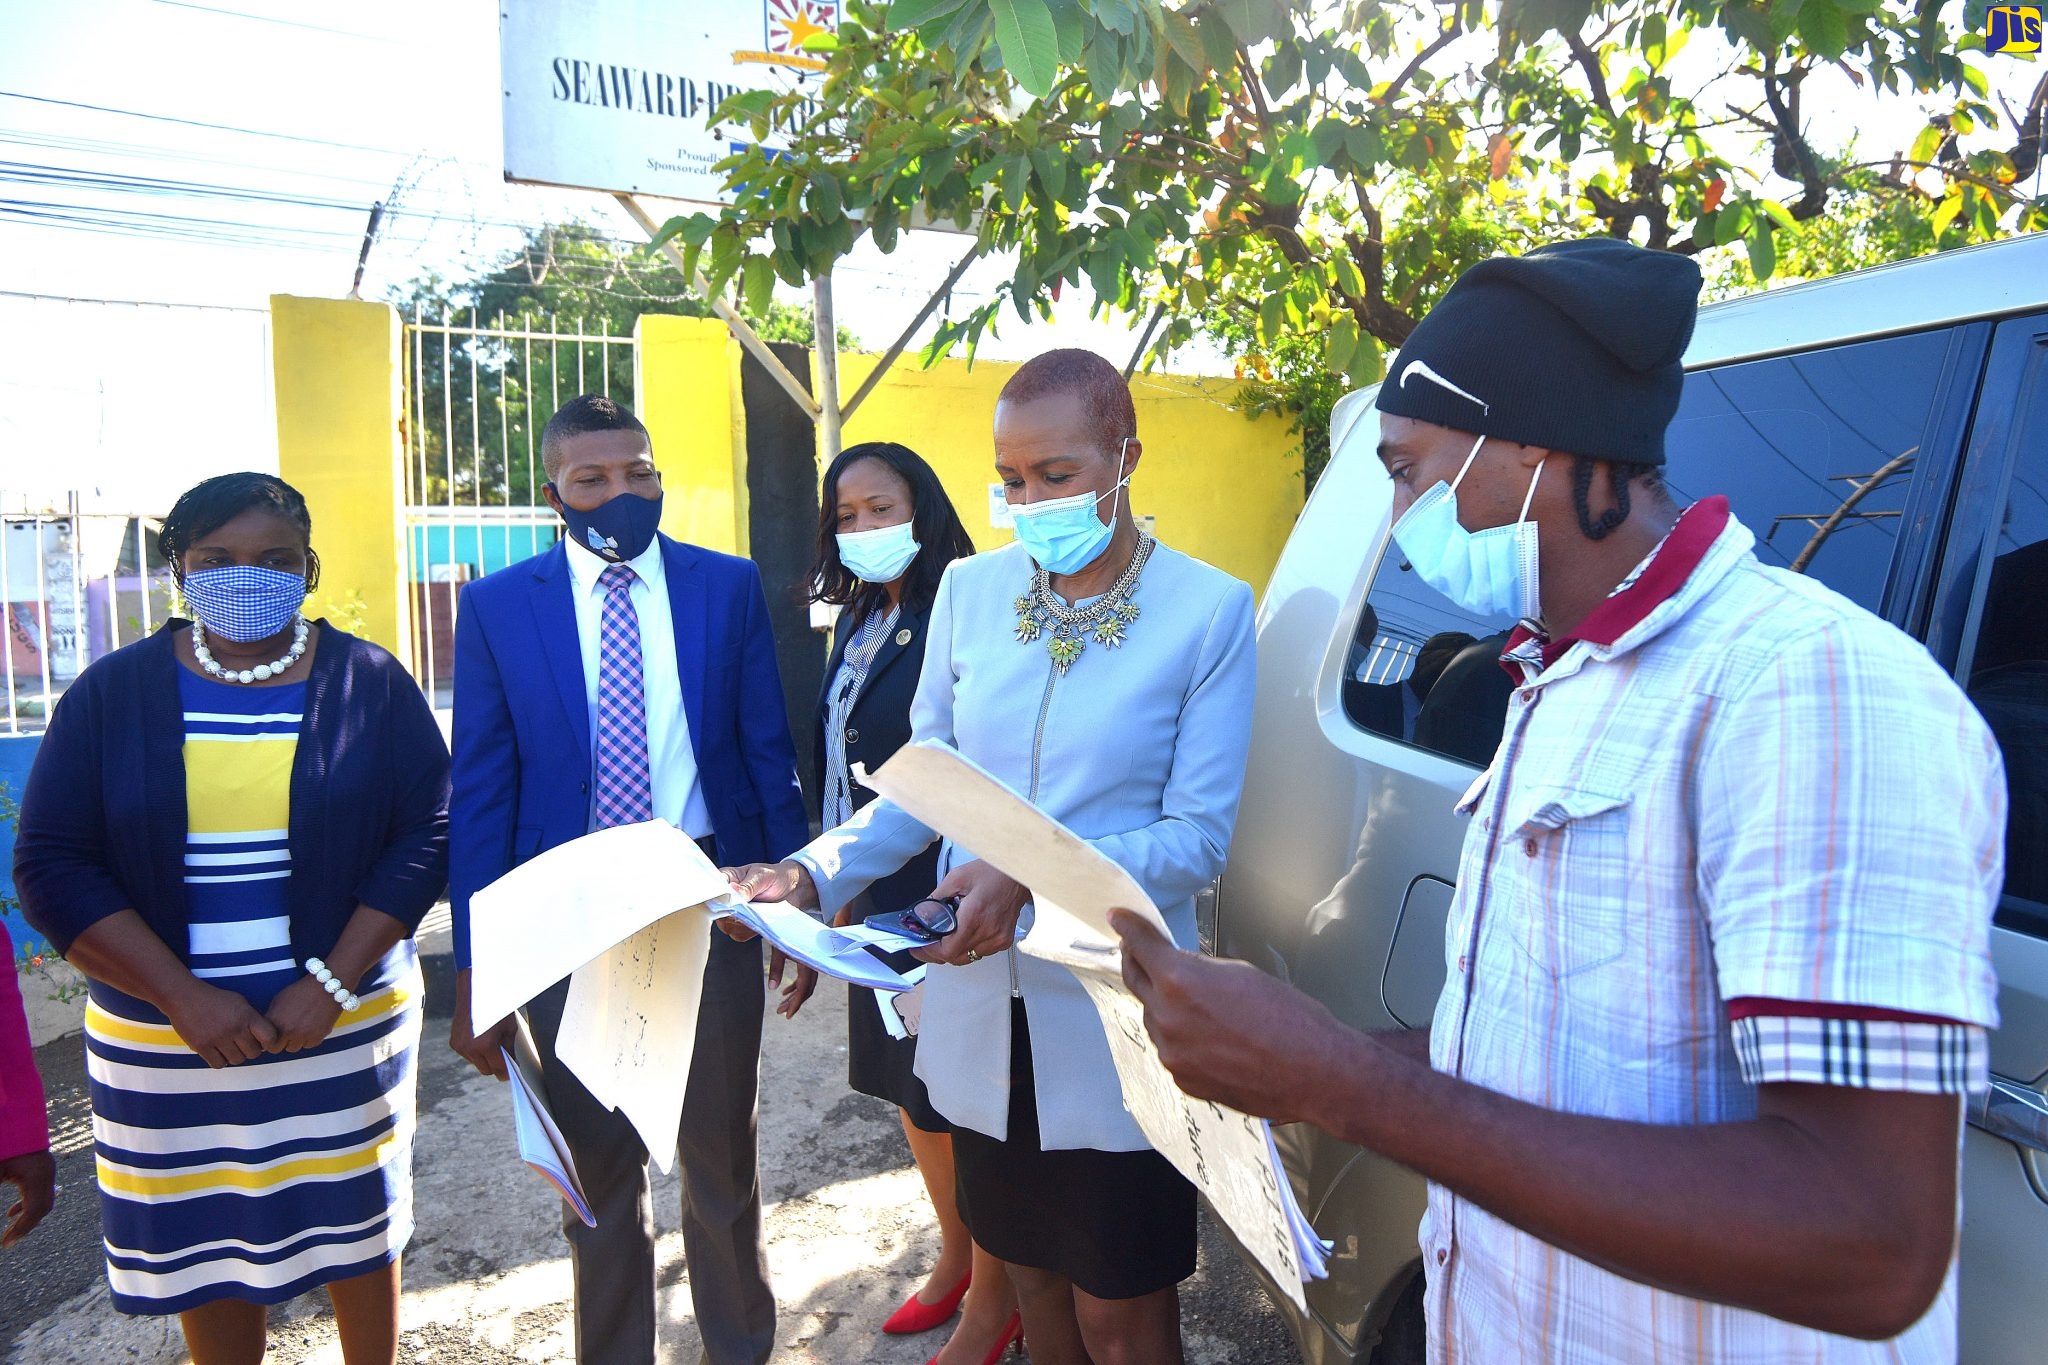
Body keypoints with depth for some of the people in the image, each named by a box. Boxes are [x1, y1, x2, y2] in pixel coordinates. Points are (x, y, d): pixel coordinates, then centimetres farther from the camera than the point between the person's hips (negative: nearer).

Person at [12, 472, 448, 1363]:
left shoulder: (369, 682, -2)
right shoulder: (112, 692, 1)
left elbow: (426, 834, -6)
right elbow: (52, 864, -4)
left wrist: (332, 983, -15)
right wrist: (185, 997, -14)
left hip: (345, 1019, -1)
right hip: (167, 1034, 1)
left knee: (355, 1223, 14)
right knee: (205, 1245, 14)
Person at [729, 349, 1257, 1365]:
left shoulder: (1209, 609, -9)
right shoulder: (972, 589, 2)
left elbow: (1199, 836, -12)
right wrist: (815, 874, -9)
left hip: (1111, 1021, -3)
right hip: (981, 1005, 4)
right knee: (1030, 1277, 21)